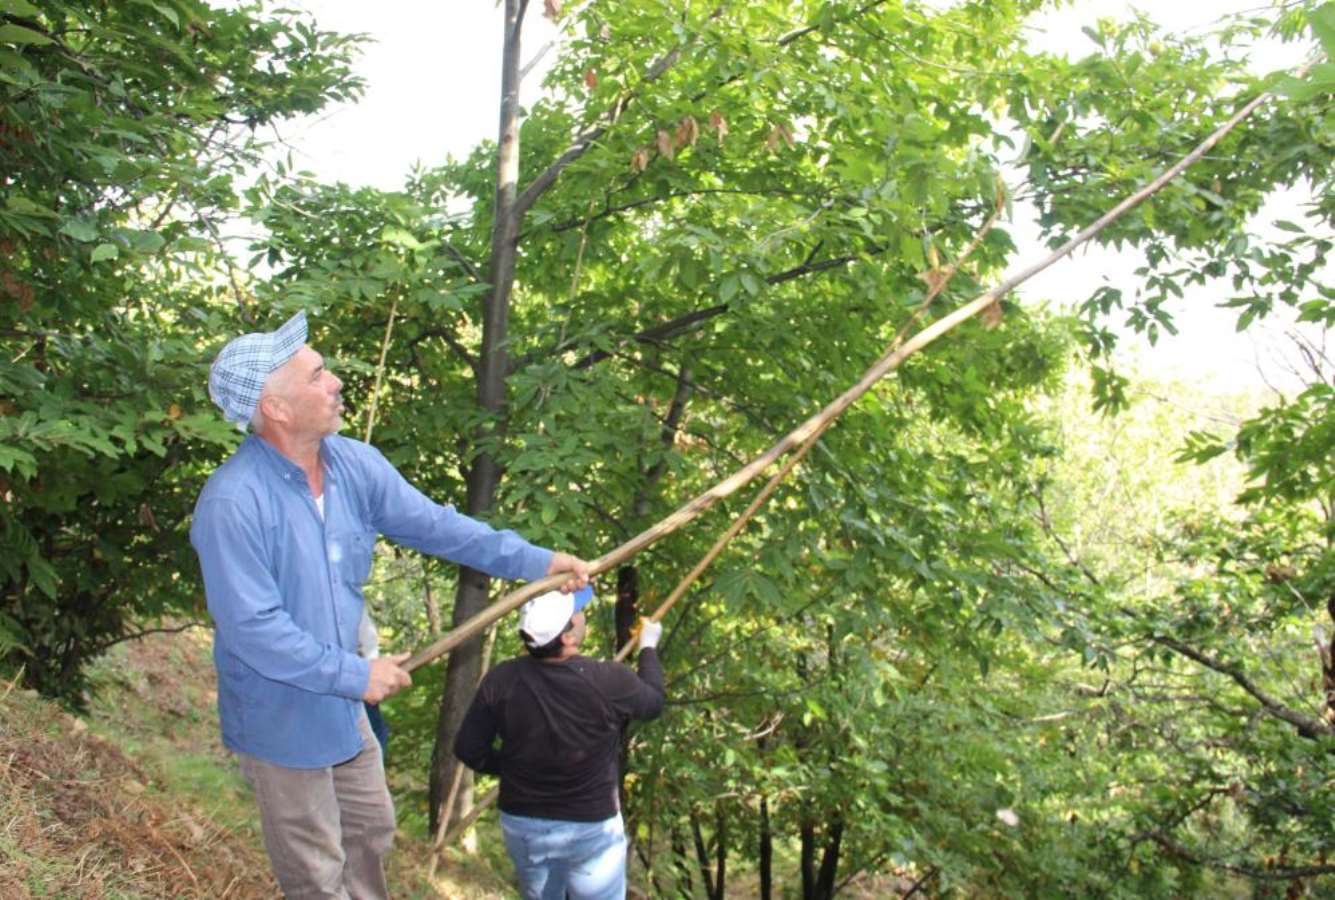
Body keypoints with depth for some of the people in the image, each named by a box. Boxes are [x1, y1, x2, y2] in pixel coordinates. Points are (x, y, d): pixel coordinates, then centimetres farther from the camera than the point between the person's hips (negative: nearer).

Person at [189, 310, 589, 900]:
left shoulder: (353, 465, -7)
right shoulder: (233, 502, -30)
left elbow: (433, 524, 1)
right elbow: (252, 627, -29)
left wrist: (534, 561, -2)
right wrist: (356, 675, -24)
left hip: (343, 707, 7)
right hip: (281, 718, -7)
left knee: (371, 833, 27)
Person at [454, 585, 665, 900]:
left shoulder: (501, 680, -15)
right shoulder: (609, 681, -22)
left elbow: (468, 748, -6)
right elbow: (653, 703, 0)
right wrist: (648, 647, 16)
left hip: (521, 823, 3)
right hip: (591, 827, -3)